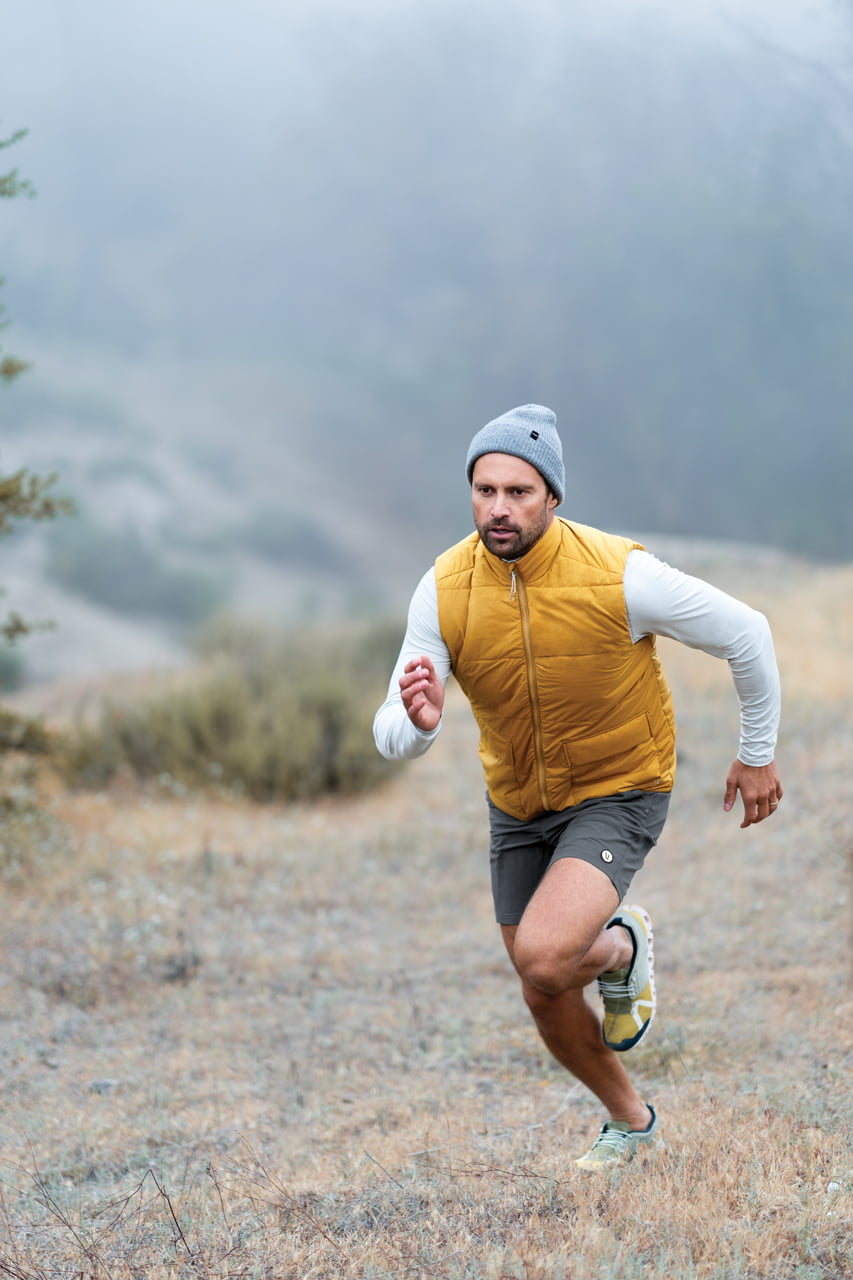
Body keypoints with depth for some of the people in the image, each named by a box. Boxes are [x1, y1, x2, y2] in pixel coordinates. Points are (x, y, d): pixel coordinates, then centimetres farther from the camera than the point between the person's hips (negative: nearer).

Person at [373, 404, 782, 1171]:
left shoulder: (619, 576, -26)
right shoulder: (444, 591, -16)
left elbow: (745, 634, -10)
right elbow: (393, 740, -14)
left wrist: (759, 753, 1)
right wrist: (417, 722, -40)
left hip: (618, 794, -4)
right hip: (518, 807, 4)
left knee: (544, 958, -28)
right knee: (549, 1005, 14)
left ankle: (623, 949, 8)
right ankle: (630, 1122, 43)